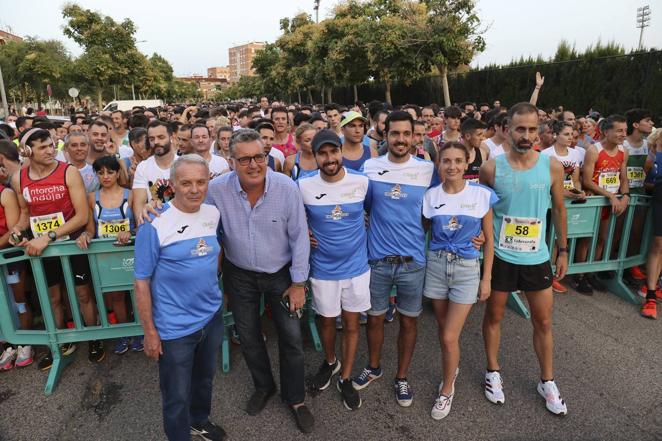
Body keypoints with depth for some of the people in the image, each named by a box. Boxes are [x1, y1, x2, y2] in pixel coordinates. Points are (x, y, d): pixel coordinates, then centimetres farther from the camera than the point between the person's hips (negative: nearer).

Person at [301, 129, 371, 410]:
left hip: (356, 266, 0)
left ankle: (346, 378, 34)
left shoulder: (362, 182, -10)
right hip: (323, 269, 0)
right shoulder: (303, 186, -12)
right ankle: (330, 362, 48)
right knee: (327, 321, 18)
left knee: (351, 324, 13)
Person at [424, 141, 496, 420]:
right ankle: (452, 369, 45)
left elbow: (489, 240, 0)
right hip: (436, 265, 2)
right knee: (443, 329, 16)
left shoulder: (482, 195, -7)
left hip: (467, 269, -2)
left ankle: (447, 388, 22)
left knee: (450, 336, -3)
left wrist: (486, 279, -1)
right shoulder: (431, 196, -2)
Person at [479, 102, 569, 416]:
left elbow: (558, 209, 6)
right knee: (494, 315, 13)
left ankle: (547, 382, 33)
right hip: (500, 256, -1)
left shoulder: (552, 167, -5)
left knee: (543, 321, 13)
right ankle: (493, 372, 34)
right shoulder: (491, 168, -10)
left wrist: (563, 250, 8)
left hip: (537, 258, 2)